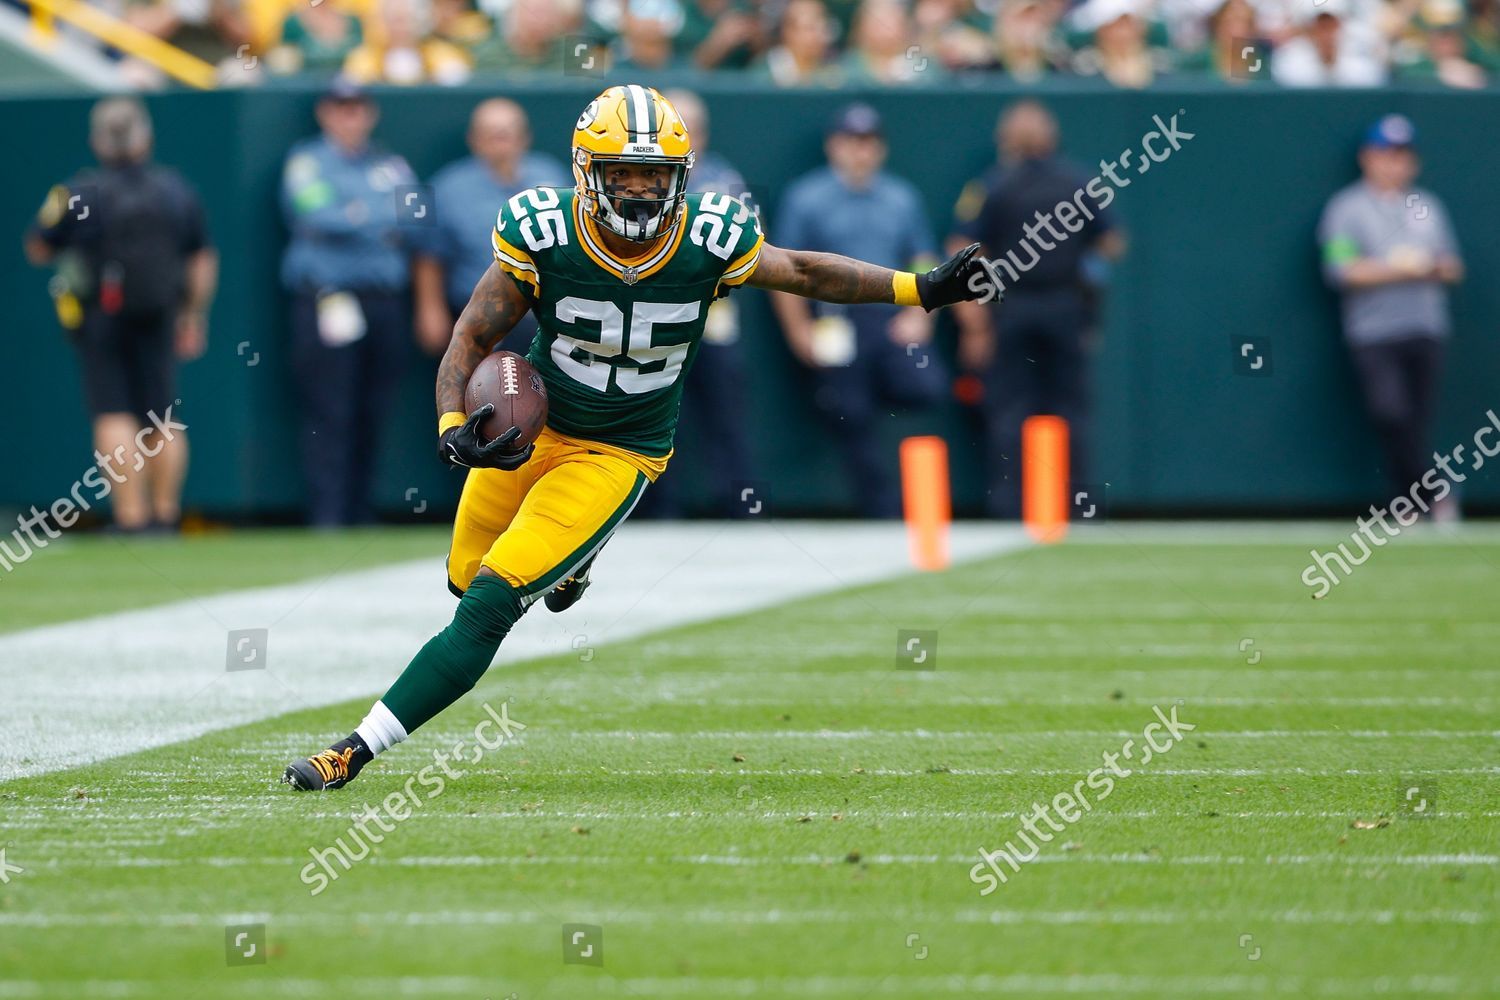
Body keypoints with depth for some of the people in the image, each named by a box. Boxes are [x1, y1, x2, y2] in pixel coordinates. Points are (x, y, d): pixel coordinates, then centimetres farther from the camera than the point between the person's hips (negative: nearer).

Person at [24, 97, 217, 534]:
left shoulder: (80, 195, -9)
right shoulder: (176, 190, 4)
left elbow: (37, 250, 0)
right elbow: (204, 259, 9)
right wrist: (195, 317, 17)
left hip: (101, 320, -4)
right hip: (159, 318, 4)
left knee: (113, 415, -4)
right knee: (163, 420, 9)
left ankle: (130, 515, -11)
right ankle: (165, 513, 12)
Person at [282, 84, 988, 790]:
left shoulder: (711, 242, -20)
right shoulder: (542, 236, -22)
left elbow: (802, 272, -2)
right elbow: (473, 337, -13)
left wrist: (923, 289, -8)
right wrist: (452, 426, -30)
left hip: (615, 458, -2)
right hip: (528, 427, 2)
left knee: (487, 607, -15)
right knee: (467, 578, 22)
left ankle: (356, 752, -10)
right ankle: (567, 559, 55)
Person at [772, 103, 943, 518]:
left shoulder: (902, 198, 13)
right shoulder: (806, 198, 3)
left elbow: (924, 263, 17)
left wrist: (918, 316, 1)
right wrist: (799, 331, -4)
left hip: (893, 323, 2)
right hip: (834, 325, -2)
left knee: (924, 386, -23)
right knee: (854, 424, -4)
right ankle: (883, 513, 5)